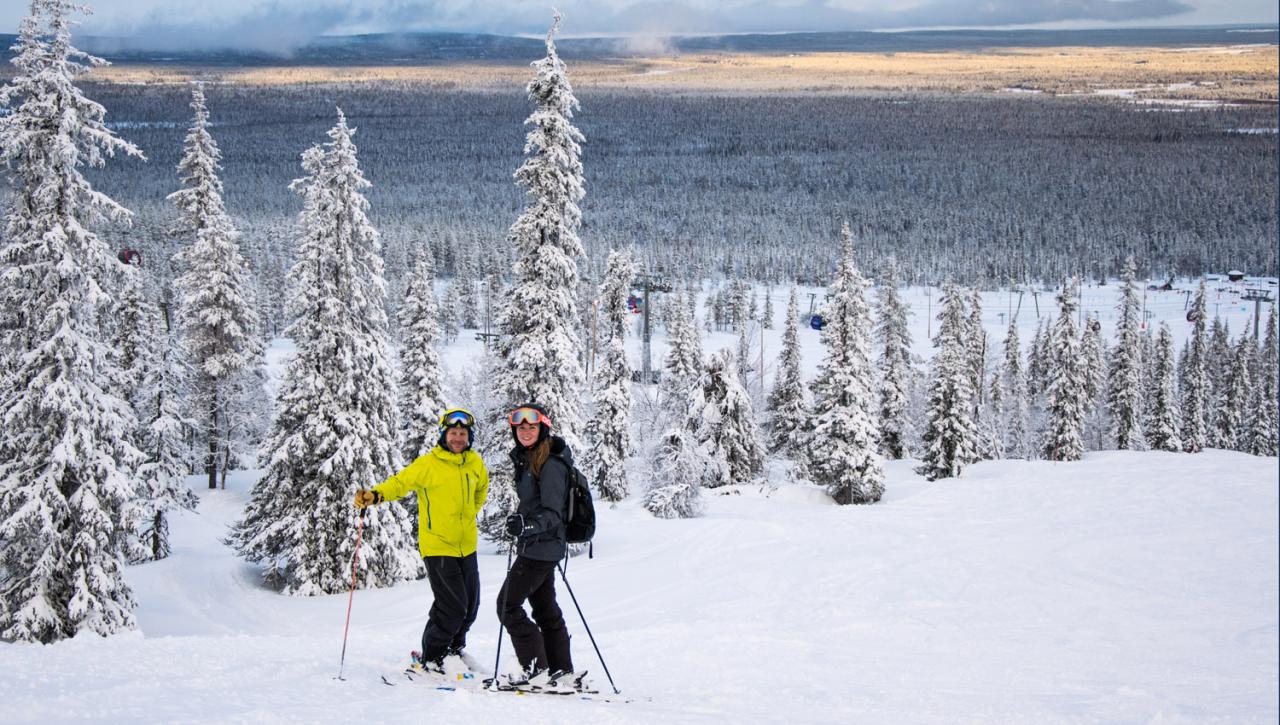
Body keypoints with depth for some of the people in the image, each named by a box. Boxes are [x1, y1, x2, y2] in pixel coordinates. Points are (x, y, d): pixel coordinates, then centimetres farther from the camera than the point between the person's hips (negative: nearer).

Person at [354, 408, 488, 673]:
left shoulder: (475, 462, 6)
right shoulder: (428, 465, -11)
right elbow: (400, 483, -14)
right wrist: (376, 495, -32)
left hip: (467, 546, 6)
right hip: (437, 545, -6)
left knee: (470, 603, 11)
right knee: (452, 605, -12)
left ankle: (453, 648, 35)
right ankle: (432, 656, 7)